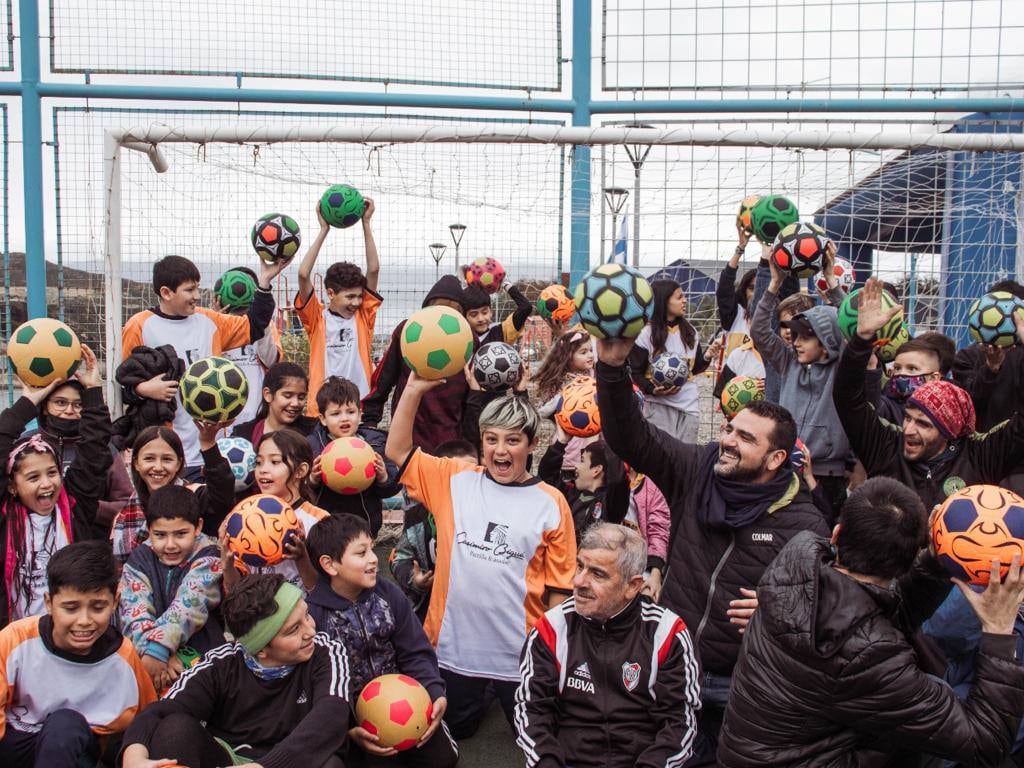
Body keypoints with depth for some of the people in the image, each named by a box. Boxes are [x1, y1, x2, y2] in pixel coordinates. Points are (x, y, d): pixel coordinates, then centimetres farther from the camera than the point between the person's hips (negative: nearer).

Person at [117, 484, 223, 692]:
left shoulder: (208, 558, -4)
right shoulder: (140, 558, 5)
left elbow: (187, 607, -18)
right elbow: (134, 612, -8)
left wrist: (156, 652, -32)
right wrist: (162, 654, -25)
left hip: (201, 653, -3)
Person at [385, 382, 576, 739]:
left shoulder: (551, 503, -6)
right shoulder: (455, 480, 0)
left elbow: (559, 585, -2)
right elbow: (397, 451, 0)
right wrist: (414, 390, -10)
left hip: (519, 650, -2)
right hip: (454, 643, 2)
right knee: (452, 731, 21)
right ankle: (475, 700, 51)